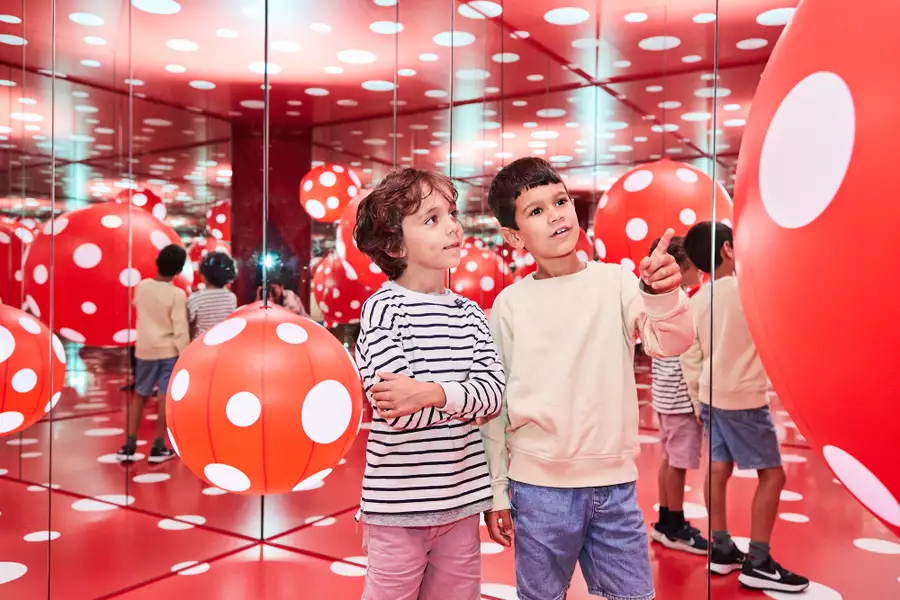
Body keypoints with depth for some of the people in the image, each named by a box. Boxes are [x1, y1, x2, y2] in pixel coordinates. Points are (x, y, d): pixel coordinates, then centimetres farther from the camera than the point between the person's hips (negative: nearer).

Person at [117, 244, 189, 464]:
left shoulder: (141, 287, -3)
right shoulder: (177, 294, -16)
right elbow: (180, 329, -17)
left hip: (145, 348, 4)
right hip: (169, 350, -4)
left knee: (139, 396, 14)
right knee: (165, 397, 3)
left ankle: (129, 446, 14)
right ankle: (158, 447, 7)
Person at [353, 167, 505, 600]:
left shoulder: (470, 313, 4)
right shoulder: (384, 308, -12)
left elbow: (494, 392, -8)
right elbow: (398, 413, -20)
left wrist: (433, 392, -23)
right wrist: (466, 394, -13)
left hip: (461, 500, 5)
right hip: (398, 505, -5)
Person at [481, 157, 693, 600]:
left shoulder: (615, 281, -2)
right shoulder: (510, 304, -4)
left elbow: (669, 343, -12)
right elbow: (495, 404, 0)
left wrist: (663, 294, -33)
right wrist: (496, 494, 3)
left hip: (615, 483, 1)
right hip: (539, 486, -1)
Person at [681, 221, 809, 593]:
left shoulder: (696, 302, 4)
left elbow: (690, 359, 8)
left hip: (711, 396, 7)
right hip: (743, 399, -7)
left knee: (718, 470, 12)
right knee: (772, 474, 1)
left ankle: (722, 550, 21)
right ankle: (758, 564, 4)